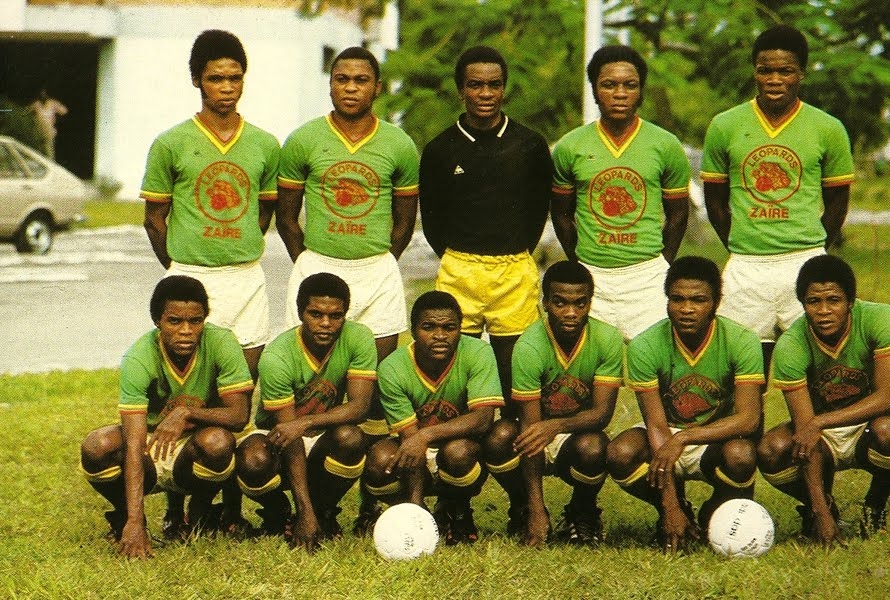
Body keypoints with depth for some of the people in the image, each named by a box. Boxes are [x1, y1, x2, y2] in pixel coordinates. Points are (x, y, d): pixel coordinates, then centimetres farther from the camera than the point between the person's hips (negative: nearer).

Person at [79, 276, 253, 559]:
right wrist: (135, 522, -38)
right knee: (97, 446, -30)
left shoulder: (221, 343, -19)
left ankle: (199, 512, -1)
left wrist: (187, 413, -36)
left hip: (194, 453, 0)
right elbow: (134, 444, -29)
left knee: (217, 441, -34)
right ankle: (125, 515, 2)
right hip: (151, 450, 0)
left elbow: (239, 414, -19)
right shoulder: (139, 359, -23)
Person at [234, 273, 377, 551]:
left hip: (323, 440, 2)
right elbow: (291, 443, -27)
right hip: (277, 438, -2)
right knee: (254, 463, -36)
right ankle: (276, 512, 2)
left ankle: (325, 511, -3)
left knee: (350, 438, -33)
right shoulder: (276, 358, -25)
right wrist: (305, 514, -33)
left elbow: (359, 406, -23)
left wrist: (306, 422, -40)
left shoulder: (359, 338, -16)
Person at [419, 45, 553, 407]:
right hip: (457, 273, 0)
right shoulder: (440, 150, 4)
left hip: (516, 274, 0)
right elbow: (431, 218, 13)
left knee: (513, 370, 0)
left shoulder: (530, 146, 5)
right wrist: (455, 258, 8)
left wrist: (514, 256, 12)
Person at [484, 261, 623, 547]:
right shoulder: (529, 347, -21)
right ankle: (523, 510, -2)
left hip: (578, 437, 0)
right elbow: (530, 425, -23)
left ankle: (582, 514, -1)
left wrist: (557, 425, -42)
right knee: (501, 436, -32)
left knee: (592, 447, -35)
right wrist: (536, 510, -28)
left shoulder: (608, 339, -16)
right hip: (541, 443, 0)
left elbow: (602, 413, -19)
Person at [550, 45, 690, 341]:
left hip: (648, 275, -1)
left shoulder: (666, 146, 2)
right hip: (591, 278, 1)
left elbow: (677, 214, 10)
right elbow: (561, 213, 13)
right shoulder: (570, 148, 3)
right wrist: (581, 265, 9)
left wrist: (662, 265, 6)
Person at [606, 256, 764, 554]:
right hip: (667, 438, 1)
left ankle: (714, 514, 0)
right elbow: (657, 426, -19)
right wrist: (670, 506, -27)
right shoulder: (645, 347, -17)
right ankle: (678, 510, 0)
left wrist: (684, 437, -37)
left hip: (718, 440, -1)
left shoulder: (742, 341, -18)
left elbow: (749, 418, -24)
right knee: (621, 453, -31)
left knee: (741, 455, -36)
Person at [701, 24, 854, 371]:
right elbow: (714, 200, 12)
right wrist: (740, 251, 10)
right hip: (745, 269, 1)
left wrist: (811, 253, 8)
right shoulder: (725, 127, 4)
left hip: (806, 264, -1)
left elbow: (837, 201, 10)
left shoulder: (827, 129, 2)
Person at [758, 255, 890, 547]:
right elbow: (804, 429, -24)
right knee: (771, 451, -28)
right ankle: (823, 506, 3)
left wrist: (820, 422, -36)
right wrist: (821, 512, -31)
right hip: (824, 439, 1)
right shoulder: (790, 347, -21)